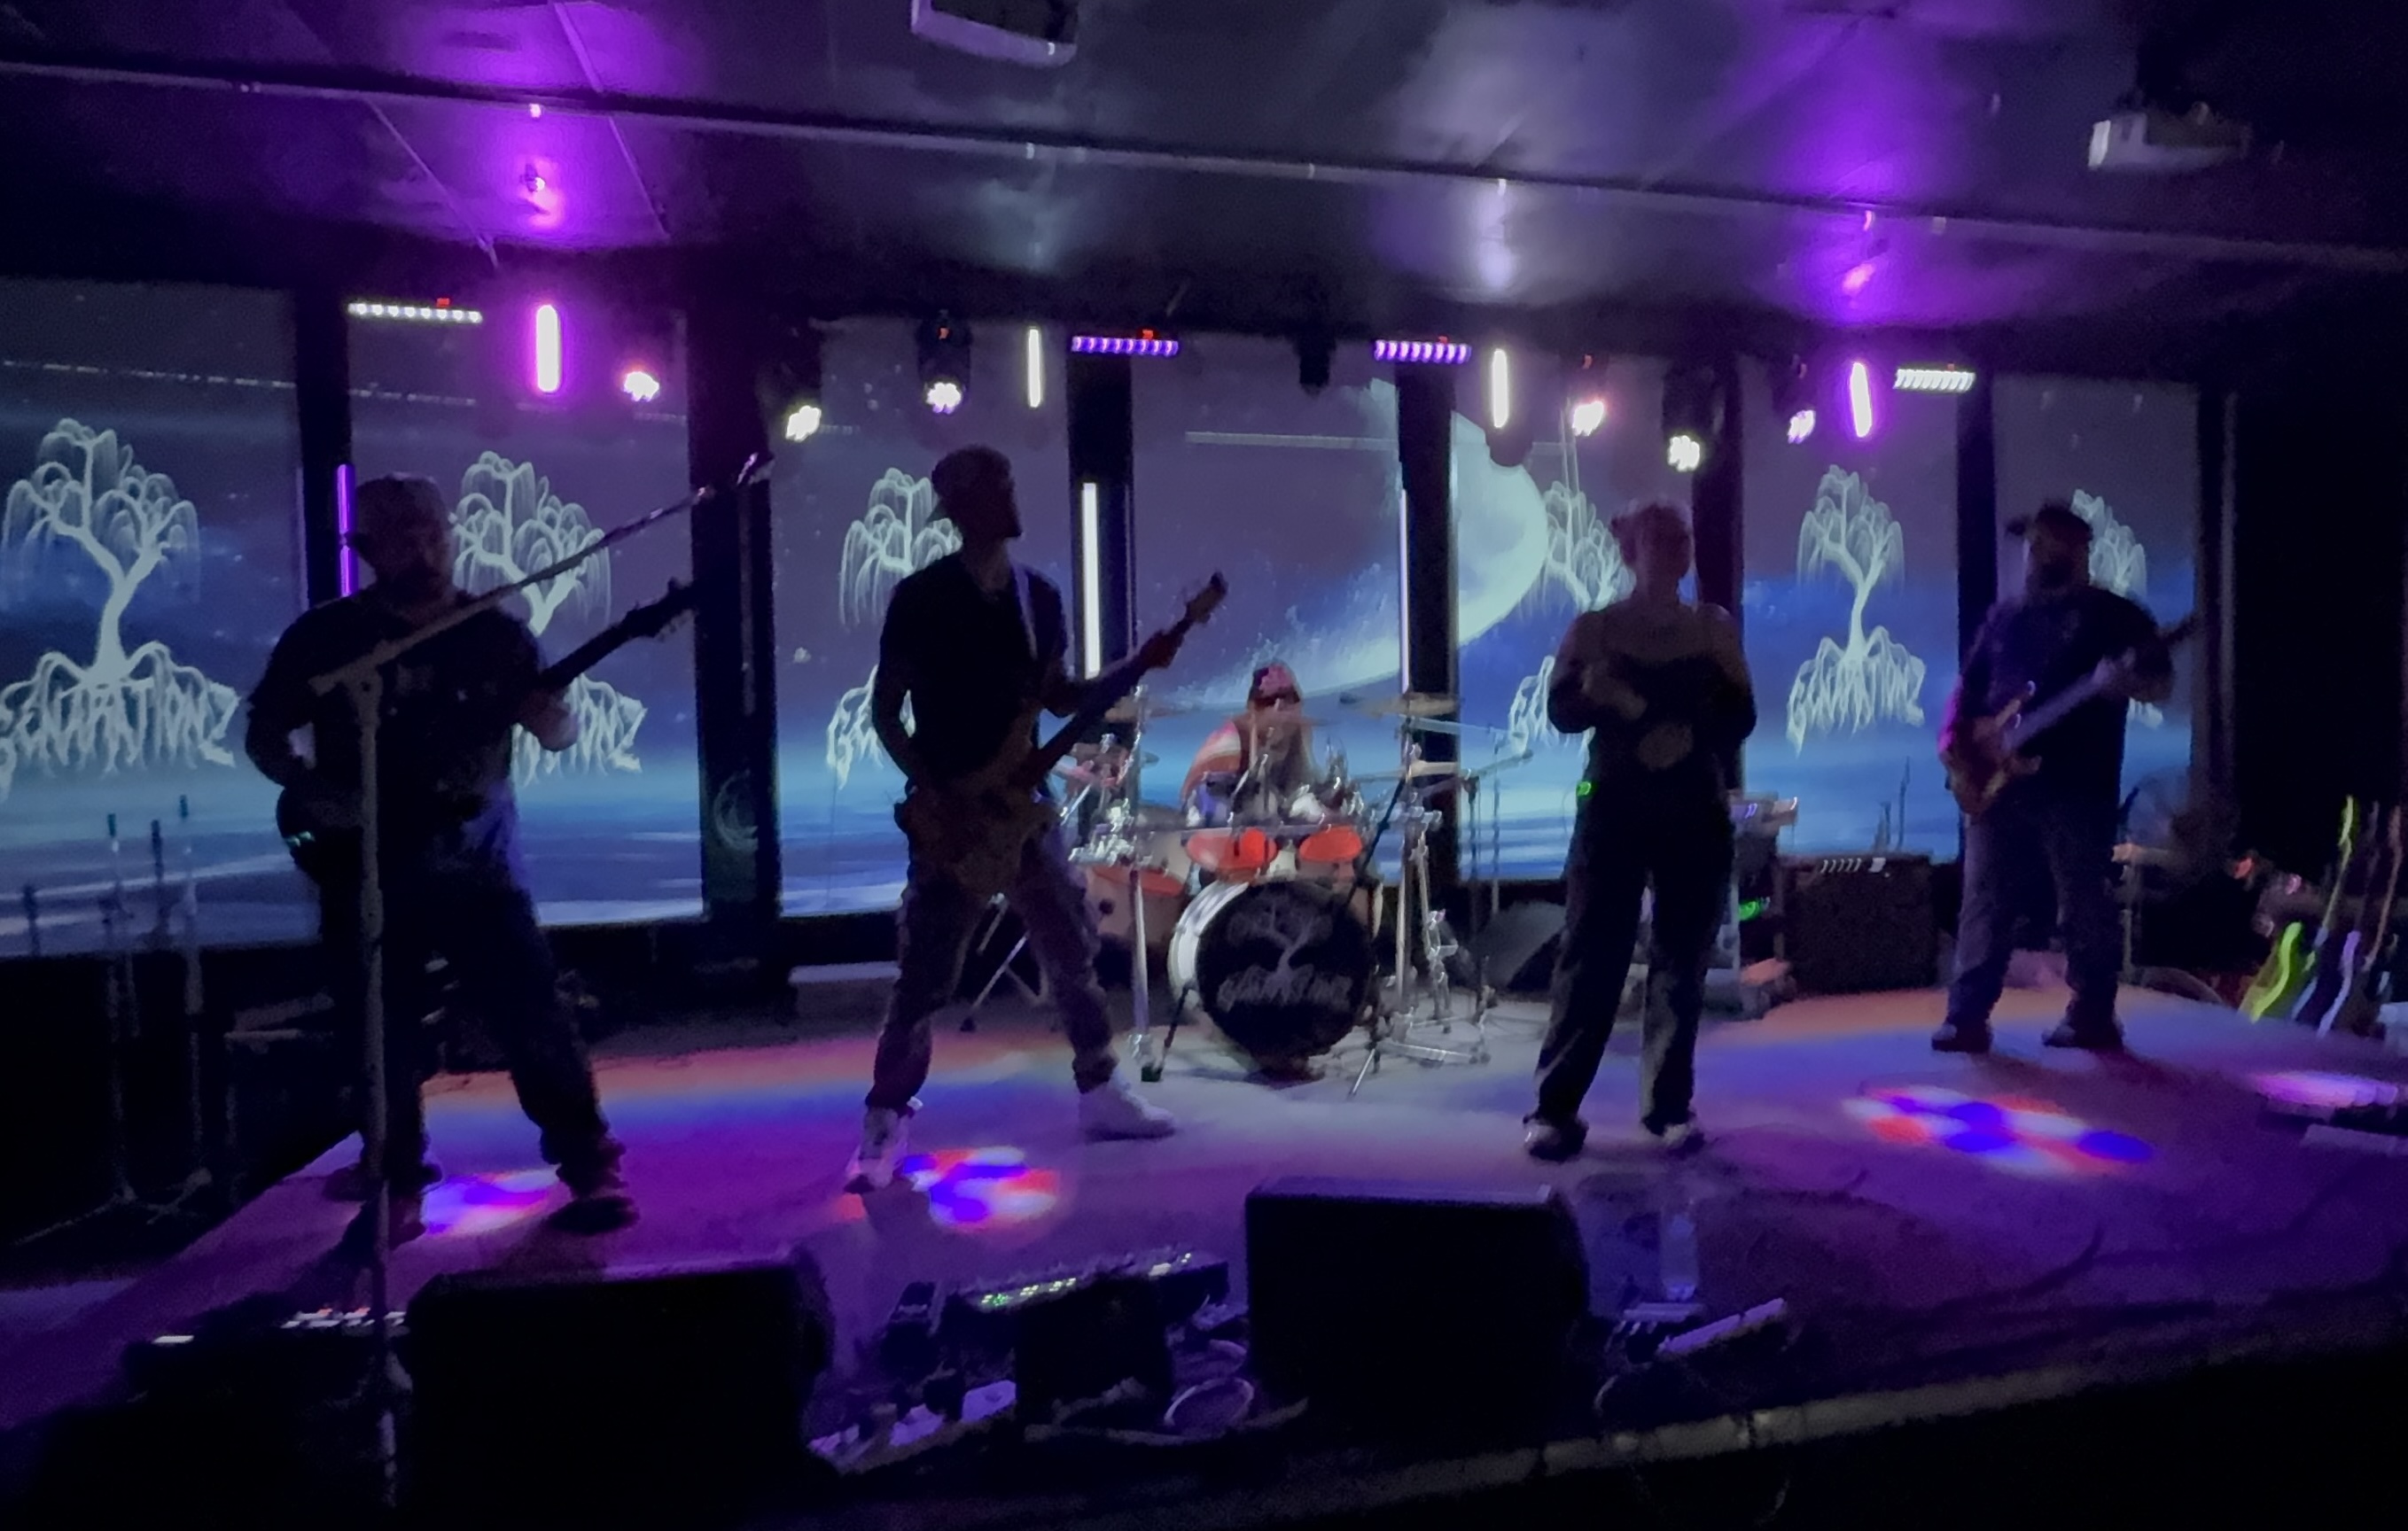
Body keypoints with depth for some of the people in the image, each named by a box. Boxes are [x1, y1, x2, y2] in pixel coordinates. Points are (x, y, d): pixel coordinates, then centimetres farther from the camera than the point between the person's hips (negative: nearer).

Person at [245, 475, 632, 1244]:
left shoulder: (495, 633, 2)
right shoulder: (325, 636, 0)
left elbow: (560, 733, -1)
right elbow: (263, 737, 8)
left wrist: (552, 712, -25)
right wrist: (310, 791, -11)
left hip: (479, 870, -1)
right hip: (367, 877, 1)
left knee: (537, 1023, -4)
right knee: (383, 1043, 10)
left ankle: (592, 1171, 7)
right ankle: (396, 1189, 28)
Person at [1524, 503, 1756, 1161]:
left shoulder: (1714, 626, 9)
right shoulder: (1594, 627, 2)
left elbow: (1741, 718, 6)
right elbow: (1561, 711, -6)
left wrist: (1693, 736, -14)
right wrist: (1594, 692, -28)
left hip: (1696, 812, 2)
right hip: (1614, 808, -2)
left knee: (1681, 961, 5)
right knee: (1591, 955, -4)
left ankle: (1669, 1106, 16)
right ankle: (1555, 1108, 1)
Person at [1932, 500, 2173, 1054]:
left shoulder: (2112, 614, 3)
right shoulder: (2003, 616, 18)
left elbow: (2162, 683, -3)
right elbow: (1969, 685, 20)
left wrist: (2128, 681, -25)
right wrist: (1953, 736, 3)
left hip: (2077, 786, -4)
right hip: (1997, 782, 5)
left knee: (2083, 904, 2)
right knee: (1985, 901, 2)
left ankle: (2092, 1015, 15)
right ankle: (1967, 1016, 4)